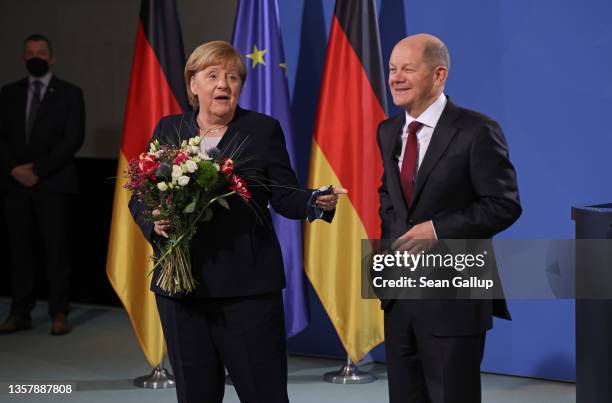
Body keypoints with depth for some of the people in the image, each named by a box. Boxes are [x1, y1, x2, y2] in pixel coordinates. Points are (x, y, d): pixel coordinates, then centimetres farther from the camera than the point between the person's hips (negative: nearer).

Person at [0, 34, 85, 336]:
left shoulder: (69, 93, 3)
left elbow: (74, 139, -6)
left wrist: (38, 169, -13)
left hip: (53, 183, -3)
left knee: (56, 248, -2)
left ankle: (59, 314, 2)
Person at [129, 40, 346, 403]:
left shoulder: (263, 129, 3)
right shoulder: (168, 130, 10)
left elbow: (285, 196, 0)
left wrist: (317, 202, -20)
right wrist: (154, 222, -10)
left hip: (247, 283, -2)